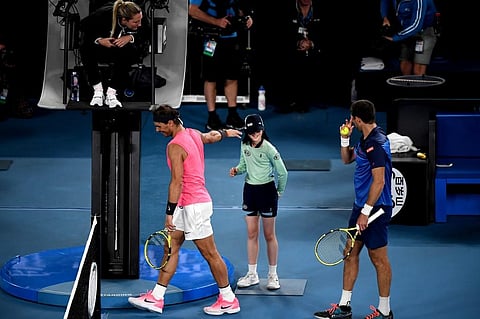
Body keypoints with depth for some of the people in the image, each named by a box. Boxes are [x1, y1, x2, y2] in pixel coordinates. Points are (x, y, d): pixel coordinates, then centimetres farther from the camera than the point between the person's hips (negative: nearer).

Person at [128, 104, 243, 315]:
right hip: (186, 205, 10)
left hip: (194, 206, -10)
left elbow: (176, 182, -22)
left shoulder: (175, 146, -19)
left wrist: (170, 213, -21)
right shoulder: (193, 134, 8)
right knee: (171, 247, 8)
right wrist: (225, 133, 52)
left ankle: (228, 300, 10)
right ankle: (156, 298, 8)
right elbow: (211, 136, 29)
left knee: (210, 254, 0)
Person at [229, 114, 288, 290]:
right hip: (250, 189, 5)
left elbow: (282, 172, -9)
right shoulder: (244, 145, 0)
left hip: (266, 190, -5)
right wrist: (237, 170, -6)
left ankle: (273, 275, 14)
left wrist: (279, 192, 1)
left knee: (269, 235, 4)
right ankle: (252, 274, 16)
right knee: (251, 234, 9)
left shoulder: (269, 149, -17)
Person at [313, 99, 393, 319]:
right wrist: (345, 138, 8)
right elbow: (347, 159, 26)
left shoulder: (377, 143, -20)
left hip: (375, 209, -10)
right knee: (351, 253, 13)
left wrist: (365, 212, -21)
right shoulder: (365, 140, 10)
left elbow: (379, 181, -23)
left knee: (378, 258, 0)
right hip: (361, 206, 10)